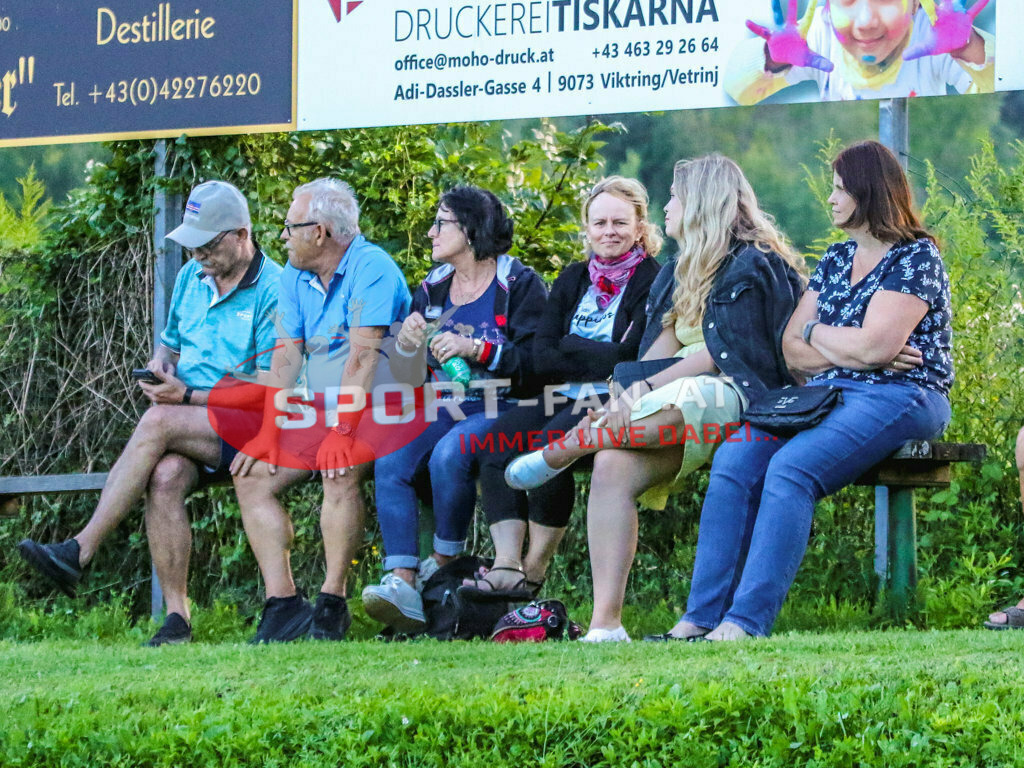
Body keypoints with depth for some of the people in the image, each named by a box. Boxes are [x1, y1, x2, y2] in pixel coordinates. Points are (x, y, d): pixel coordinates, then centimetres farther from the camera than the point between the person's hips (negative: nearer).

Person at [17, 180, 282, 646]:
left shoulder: (273, 290, -9)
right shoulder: (191, 277, 15)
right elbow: (169, 343, 29)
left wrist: (189, 396, -17)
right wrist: (162, 362, 3)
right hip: (190, 432, 6)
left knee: (158, 421, -31)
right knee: (165, 475, -28)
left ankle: (80, 551, -29)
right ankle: (176, 617, -28)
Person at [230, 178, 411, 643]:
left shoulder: (371, 269, -15)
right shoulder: (295, 275, 10)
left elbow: (363, 355, -23)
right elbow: (287, 353, 5)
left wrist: (342, 431, -31)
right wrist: (269, 431, -6)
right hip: (318, 412, 8)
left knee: (339, 471, -34)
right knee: (251, 476, -5)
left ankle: (333, 602, -28)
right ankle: (283, 602, -11)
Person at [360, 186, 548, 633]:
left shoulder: (519, 285, 0)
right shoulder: (433, 289, 18)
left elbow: (535, 360, -12)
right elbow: (410, 378, 17)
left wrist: (475, 348, -19)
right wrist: (407, 342, -4)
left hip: (500, 410, -6)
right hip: (444, 411, 6)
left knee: (448, 455, -36)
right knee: (390, 463, -23)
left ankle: (444, 562, -17)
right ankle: (402, 582, -33)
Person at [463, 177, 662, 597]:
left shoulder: (651, 282, 0)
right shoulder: (573, 279, 19)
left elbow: (628, 357, -11)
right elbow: (541, 357, 8)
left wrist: (570, 348, -2)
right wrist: (598, 358, -9)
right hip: (565, 399, 6)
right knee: (498, 437, -20)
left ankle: (535, 569, -23)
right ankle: (506, 566, -28)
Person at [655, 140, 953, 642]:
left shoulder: (915, 258, -4)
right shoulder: (836, 260, 20)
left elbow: (875, 346, -16)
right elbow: (791, 350, 13)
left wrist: (816, 332, 2)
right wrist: (850, 352, -5)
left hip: (896, 398, -8)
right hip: (828, 394, 8)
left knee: (791, 467, -31)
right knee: (734, 460, -17)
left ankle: (747, 620, -35)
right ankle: (702, 616, -21)